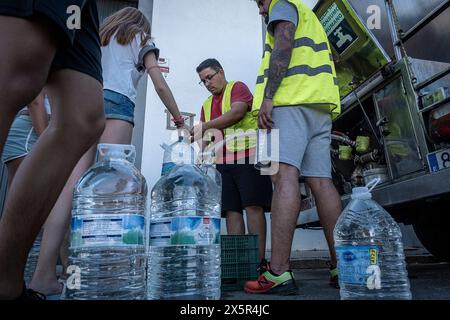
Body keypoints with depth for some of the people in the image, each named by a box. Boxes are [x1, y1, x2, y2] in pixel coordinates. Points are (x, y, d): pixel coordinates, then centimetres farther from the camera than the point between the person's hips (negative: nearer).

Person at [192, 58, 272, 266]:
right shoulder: (206, 105, 25)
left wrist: (205, 126, -12)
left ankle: (258, 261, -8)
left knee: (253, 206, -9)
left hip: (246, 155, -6)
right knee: (231, 210, 1)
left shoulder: (238, 88, 7)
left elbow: (237, 112, -13)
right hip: (222, 161, 6)